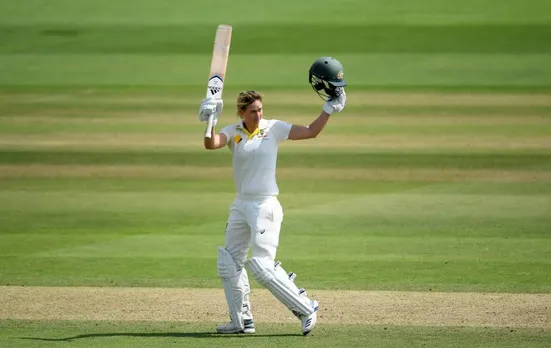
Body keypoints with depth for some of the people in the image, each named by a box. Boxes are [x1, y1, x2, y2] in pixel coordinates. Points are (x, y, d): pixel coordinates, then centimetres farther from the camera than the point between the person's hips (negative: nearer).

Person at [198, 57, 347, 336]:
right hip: (240, 205, 5)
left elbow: (310, 132, -5)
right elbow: (211, 144, -15)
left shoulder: (274, 128, -2)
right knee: (229, 265, 9)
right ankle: (242, 322, 17)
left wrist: (330, 107, -12)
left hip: (265, 205, -5)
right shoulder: (233, 132, 3)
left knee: (263, 267, -14)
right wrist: (209, 121, -31)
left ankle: (305, 308, -3)